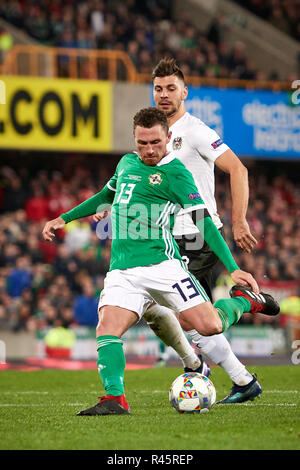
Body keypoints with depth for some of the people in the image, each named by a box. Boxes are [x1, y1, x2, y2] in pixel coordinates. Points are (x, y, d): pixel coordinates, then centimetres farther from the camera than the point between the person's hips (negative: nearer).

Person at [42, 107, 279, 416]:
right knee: (107, 329, -19)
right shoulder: (127, 163, 17)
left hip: (161, 264, -5)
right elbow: (106, 196, 37)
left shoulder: (174, 173, -3)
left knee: (209, 326, -10)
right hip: (122, 271, 5)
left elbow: (204, 223, -9)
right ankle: (115, 399, -22)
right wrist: (64, 219, 34)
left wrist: (233, 269, -17)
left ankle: (246, 300, 20)